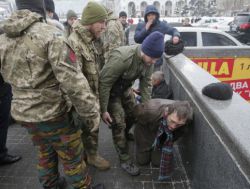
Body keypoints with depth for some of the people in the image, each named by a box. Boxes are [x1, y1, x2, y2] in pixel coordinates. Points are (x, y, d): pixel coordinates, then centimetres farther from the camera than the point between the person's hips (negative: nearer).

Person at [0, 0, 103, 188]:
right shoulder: (50, 34, -19)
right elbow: (72, 80, -26)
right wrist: (91, 111, -19)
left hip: (21, 112, 7)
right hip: (51, 112, -7)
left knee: (45, 153, 26)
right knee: (72, 156, 12)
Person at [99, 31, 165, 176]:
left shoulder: (149, 60, -13)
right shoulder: (122, 58, -36)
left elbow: (146, 83, -4)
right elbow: (104, 82, -31)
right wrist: (103, 110, -26)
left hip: (126, 88, 7)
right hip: (111, 91, -7)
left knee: (133, 114, 17)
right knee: (118, 124, -4)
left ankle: (125, 135, 50)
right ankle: (125, 160, 13)